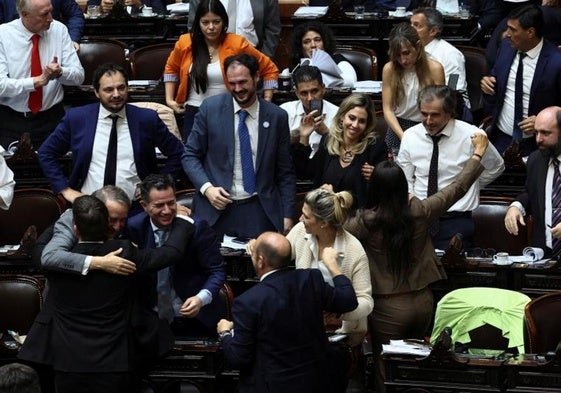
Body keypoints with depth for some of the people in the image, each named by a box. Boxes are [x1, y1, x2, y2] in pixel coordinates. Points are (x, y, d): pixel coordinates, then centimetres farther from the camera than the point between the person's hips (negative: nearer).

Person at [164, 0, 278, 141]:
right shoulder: (185, 43, -3)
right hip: (195, 113, 2)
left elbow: (270, 69, 2)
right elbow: (171, 68, 18)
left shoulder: (237, 44, -9)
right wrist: (169, 99, 11)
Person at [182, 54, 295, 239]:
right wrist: (207, 187, -10)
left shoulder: (276, 116, 3)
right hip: (216, 209, 0)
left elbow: (285, 172, 7)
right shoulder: (210, 108, 1)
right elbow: (190, 155, 5)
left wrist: (287, 216, 2)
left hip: (259, 210, 0)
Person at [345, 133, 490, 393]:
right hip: (423, 301, 4)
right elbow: (457, 188, 3)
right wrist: (478, 155, 15)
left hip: (388, 308, -4)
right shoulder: (419, 211, -8)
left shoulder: (367, 221, -17)